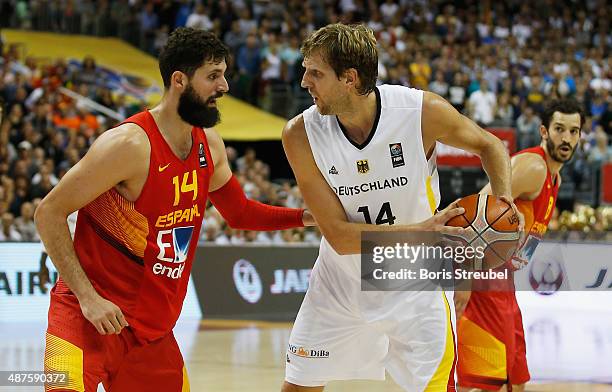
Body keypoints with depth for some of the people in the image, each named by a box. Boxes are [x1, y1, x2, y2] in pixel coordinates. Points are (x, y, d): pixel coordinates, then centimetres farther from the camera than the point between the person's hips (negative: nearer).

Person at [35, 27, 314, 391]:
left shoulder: (210, 146, 5)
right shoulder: (131, 144, -20)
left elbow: (239, 211, 23)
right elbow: (49, 213, -16)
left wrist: (306, 216, 8)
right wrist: (87, 296, -22)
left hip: (154, 329, 8)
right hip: (88, 316, -8)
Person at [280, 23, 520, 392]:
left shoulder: (423, 112, -22)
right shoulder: (301, 135, -20)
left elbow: (490, 145, 0)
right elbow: (339, 236, -21)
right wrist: (419, 231, -34)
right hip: (340, 284, 1)